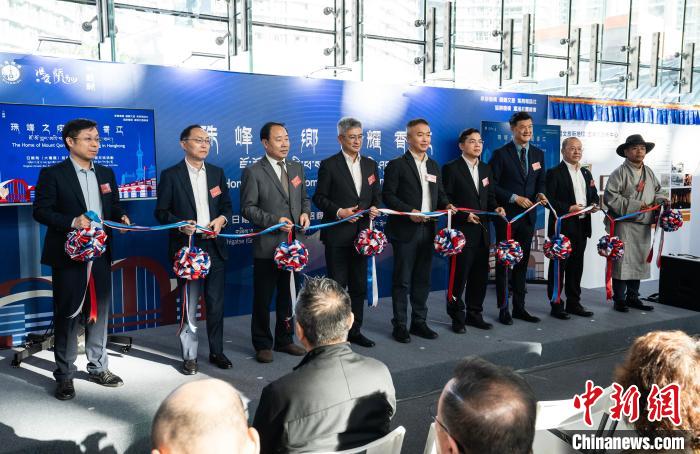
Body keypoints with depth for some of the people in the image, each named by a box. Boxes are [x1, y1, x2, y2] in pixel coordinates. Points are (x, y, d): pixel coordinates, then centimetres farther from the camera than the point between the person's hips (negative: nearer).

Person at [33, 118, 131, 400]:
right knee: (67, 315, 3)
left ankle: (98, 367, 26)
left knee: (100, 312, 12)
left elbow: (114, 207, 17)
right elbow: (40, 211, -9)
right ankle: (64, 375, 15)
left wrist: (121, 217, -5)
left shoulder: (106, 174, 11)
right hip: (68, 256, -5)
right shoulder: (52, 174, -5)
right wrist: (72, 222, -23)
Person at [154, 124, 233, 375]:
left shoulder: (217, 172, 11)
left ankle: (216, 351, 23)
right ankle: (189, 356, 17)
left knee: (216, 303, 9)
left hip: (214, 246, 4)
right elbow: (161, 212, -1)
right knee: (189, 305, 4)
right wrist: (181, 224, -18)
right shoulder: (171, 175, -1)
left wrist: (221, 219, -6)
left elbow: (227, 205, 15)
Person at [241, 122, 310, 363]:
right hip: (267, 246, -5)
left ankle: (284, 340, 31)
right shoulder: (253, 172, -7)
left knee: (288, 295, 16)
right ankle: (263, 344, 21)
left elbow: (304, 198, 19)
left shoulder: (297, 168, 11)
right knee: (263, 298, 6)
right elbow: (247, 208, -9)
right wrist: (274, 220, -19)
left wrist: (305, 213, -2)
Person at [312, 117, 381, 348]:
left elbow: (376, 195, 16)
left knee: (359, 285, 12)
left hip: (361, 233, 5)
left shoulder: (370, 164, 11)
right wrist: (338, 211, -18)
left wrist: (375, 208, -5)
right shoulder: (329, 165, -5)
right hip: (337, 234, -5)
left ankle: (355, 330, 25)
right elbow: (319, 197, -5)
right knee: (337, 285, 1)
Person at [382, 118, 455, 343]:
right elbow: (388, 195, -9)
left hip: (428, 229, 6)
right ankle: (399, 325, 10)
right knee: (402, 280, 0)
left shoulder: (433, 165, 16)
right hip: (405, 230, -6)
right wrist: (409, 211, -19)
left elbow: (440, 193, 20)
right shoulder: (397, 165, -4)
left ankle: (419, 322, 23)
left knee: (422, 279, 12)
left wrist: (447, 205, -2)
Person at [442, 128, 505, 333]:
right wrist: (464, 215, -18)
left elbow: (490, 197, 18)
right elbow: (445, 200, -10)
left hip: (482, 231, 7)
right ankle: (457, 317, 11)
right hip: (461, 231, -6)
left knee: (480, 275, 11)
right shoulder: (451, 168, -6)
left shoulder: (486, 168, 15)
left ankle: (474, 314, 24)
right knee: (459, 275, -1)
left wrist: (496, 208, -2)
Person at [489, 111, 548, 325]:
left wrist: (540, 194, -6)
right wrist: (514, 198, -17)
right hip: (507, 215, -5)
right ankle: (503, 308, 12)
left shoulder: (538, 153, 8)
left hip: (528, 215, 5)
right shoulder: (501, 154, -8)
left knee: (522, 262, 10)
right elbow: (493, 186, -10)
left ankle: (519, 307, 20)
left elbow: (540, 181, 15)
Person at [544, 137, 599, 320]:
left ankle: (573, 303, 22)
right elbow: (549, 199, -13)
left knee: (576, 266, 12)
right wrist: (568, 208, -21)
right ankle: (556, 305, 6)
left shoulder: (586, 173, 17)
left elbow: (594, 195, 22)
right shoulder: (554, 173, -5)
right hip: (562, 227, -7)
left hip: (581, 226, 7)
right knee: (559, 265, 0)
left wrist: (595, 204, 1)